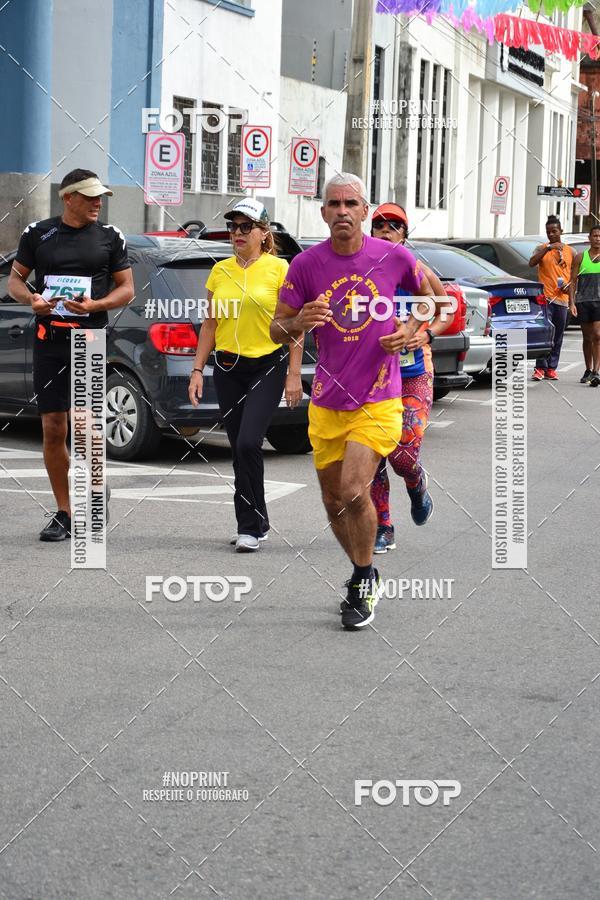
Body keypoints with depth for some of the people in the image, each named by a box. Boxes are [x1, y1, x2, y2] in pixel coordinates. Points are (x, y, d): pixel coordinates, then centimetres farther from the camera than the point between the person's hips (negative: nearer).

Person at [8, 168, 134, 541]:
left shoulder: (110, 237, 5)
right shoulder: (38, 233, 8)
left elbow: (126, 288, 7)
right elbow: (15, 278, 13)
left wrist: (95, 305, -12)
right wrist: (30, 298, -10)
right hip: (49, 340, 2)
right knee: (53, 429, 4)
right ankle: (64, 512, 14)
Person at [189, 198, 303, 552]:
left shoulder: (279, 268, -5)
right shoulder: (220, 271, 9)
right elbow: (210, 324, 14)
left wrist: (294, 375, -9)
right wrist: (198, 369, 7)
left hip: (267, 367, -5)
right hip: (228, 368, 5)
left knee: (248, 443, -17)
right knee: (240, 449, 7)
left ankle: (250, 526, -8)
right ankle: (257, 522, 20)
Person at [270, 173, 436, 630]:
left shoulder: (395, 257, -5)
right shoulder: (306, 264, -3)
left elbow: (429, 293, 15)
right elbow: (277, 328, 2)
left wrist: (411, 329, -4)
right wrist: (298, 323, -21)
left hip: (379, 400, -3)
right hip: (326, 403, 3)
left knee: (353, 492, -18)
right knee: (334, 503, 10)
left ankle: (363, 585, 3)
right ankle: (366, 576, 34)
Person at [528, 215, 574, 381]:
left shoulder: (570, 251, 12)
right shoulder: (542, 248, 4)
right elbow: (532, 263, -15)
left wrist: (570, 285, -3)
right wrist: (549, 248, -22)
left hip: (562, 299, 3)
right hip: (545, 297, -3)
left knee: (558, 336, 6)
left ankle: (551, 368, 11)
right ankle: (540, 368, -9)